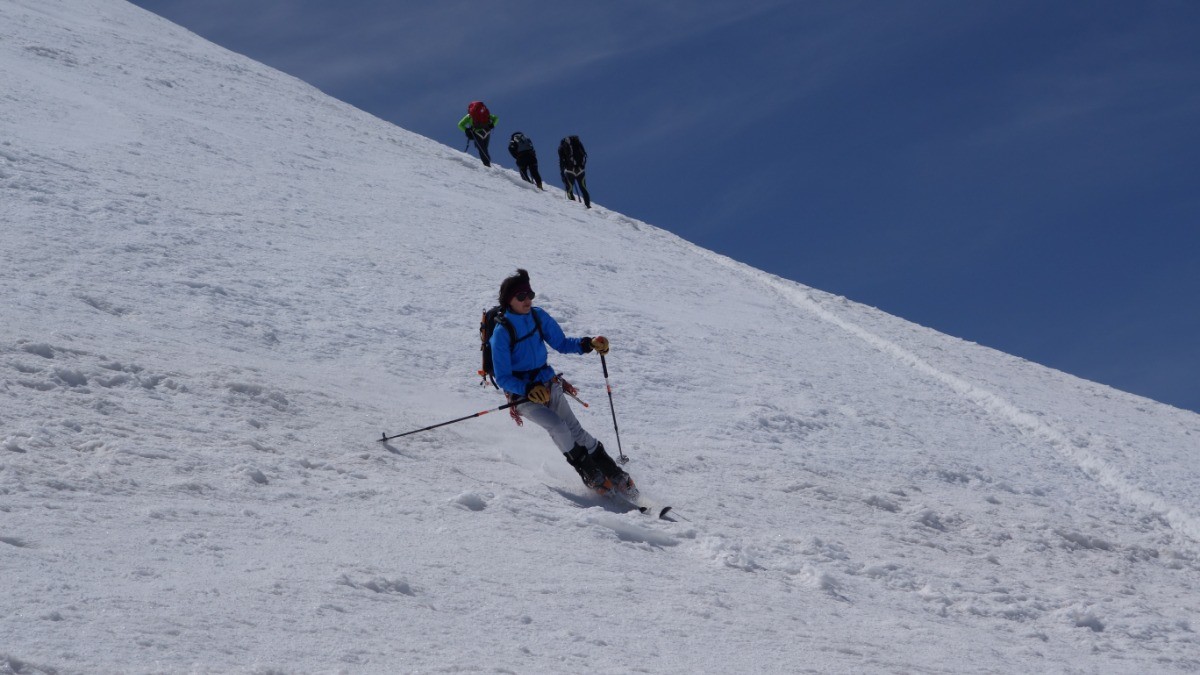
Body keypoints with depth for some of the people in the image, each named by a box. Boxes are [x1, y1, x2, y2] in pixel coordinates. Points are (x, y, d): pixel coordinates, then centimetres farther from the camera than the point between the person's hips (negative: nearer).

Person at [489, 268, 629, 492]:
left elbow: (561, 343, 10)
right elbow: (503, 378, -16)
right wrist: (528, 389, -33)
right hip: (522, 393, -5)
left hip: (548, 384, 5)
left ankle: (613, 473, -1)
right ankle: (590, 475, -12)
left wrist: (587, 344, -9)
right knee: (557, 426, -23)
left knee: (574, 428, -5)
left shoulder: (538, 316, -2)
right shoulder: (501, 332, -18)